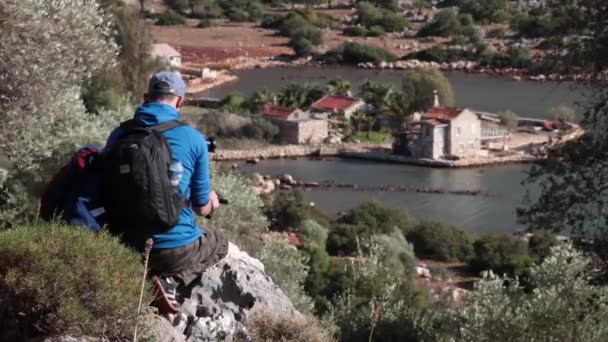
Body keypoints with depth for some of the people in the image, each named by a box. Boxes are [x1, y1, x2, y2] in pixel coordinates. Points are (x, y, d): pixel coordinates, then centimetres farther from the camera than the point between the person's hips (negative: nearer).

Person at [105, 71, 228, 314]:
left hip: (129, 248, 4)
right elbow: (202, 207, 2)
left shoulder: (118, 136, 1)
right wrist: (212, 204, 27)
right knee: (219, 244, 28)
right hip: (178, 249, -4)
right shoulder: (194, 139, -7)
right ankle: (171, 281, -1)